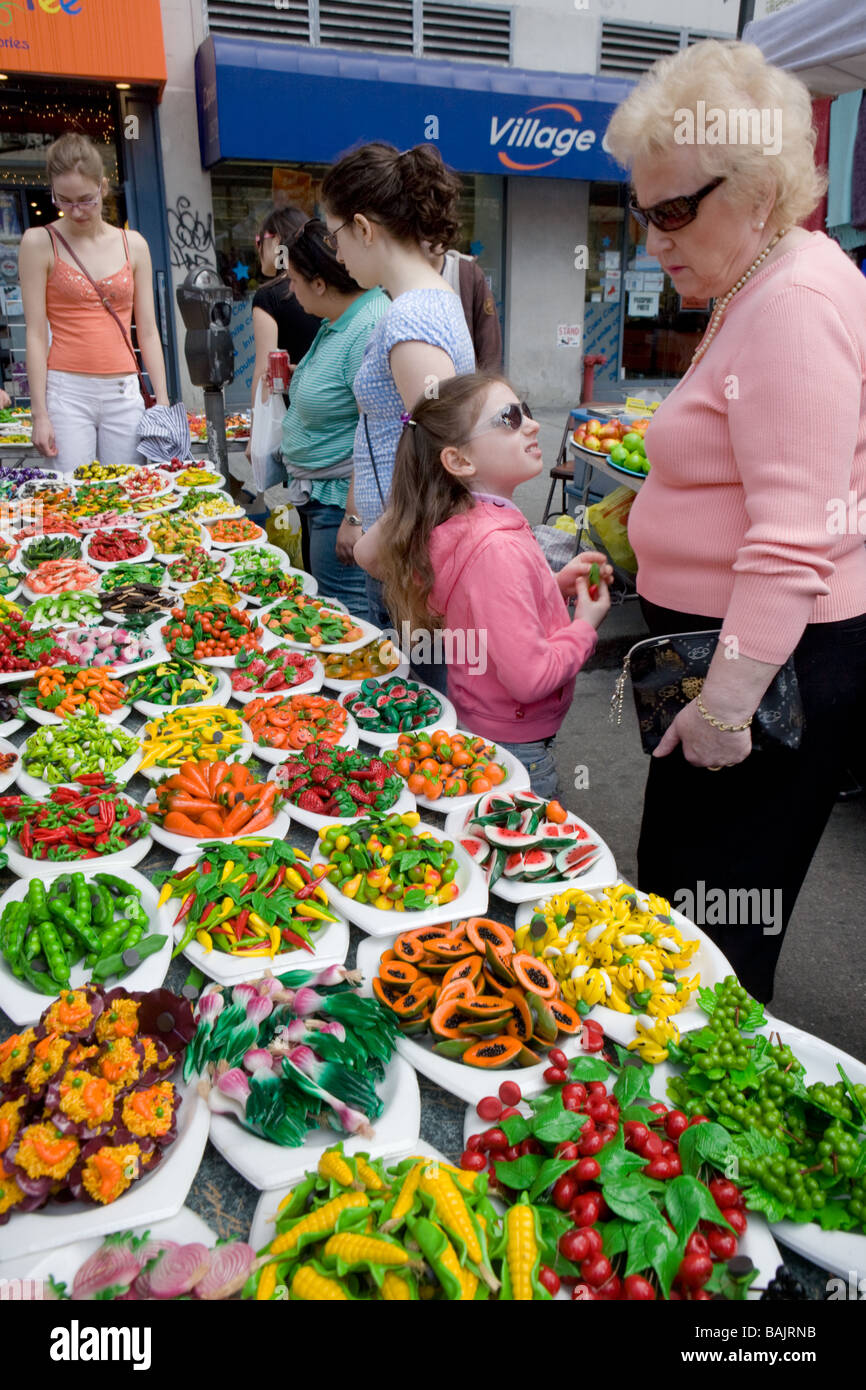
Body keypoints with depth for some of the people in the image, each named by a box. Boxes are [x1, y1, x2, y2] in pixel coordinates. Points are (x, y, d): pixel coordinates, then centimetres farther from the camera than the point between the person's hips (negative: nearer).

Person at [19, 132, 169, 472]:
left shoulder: (133, 244, 10)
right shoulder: (40, 243, 3)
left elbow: (148, 332, 10)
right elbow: (36, 334, -1)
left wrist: (162, 401, 3)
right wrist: (39, 413, -7)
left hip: (124, 392, 3)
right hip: (67, 390, -2)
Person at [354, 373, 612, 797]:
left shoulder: (460, 527, 0)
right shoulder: (499, 547, -28)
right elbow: (530, 677, -30)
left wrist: (555, 584, 5)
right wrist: (585, 625, -12)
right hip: (512, 746, -9)